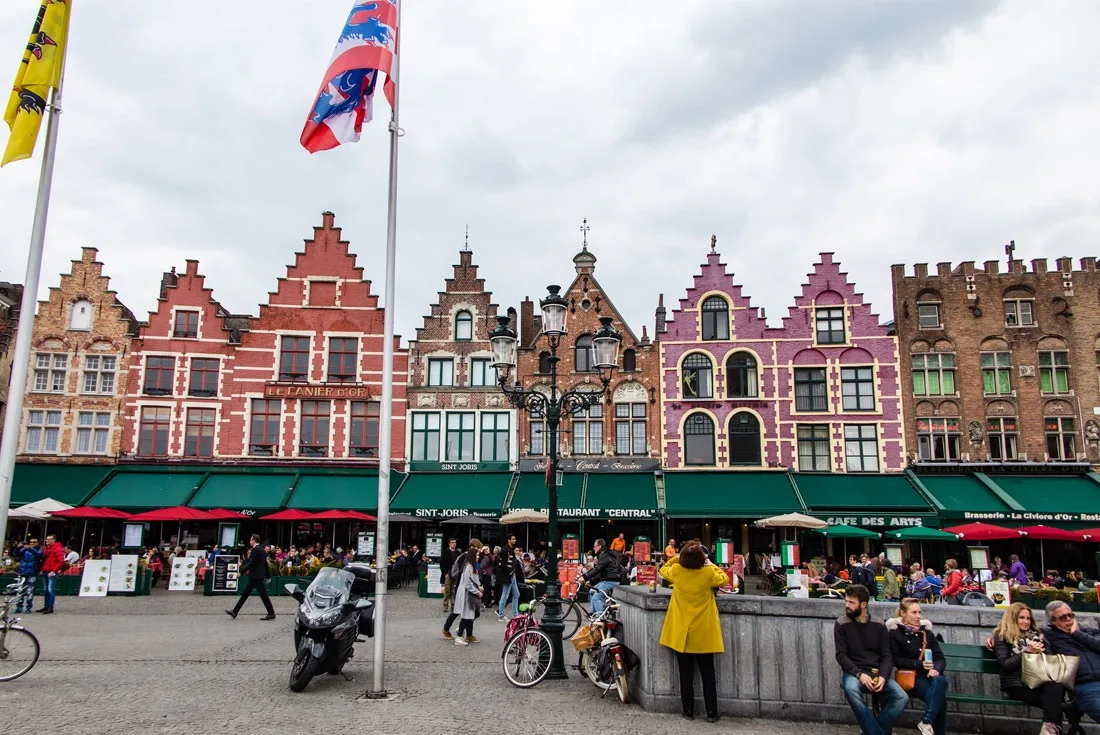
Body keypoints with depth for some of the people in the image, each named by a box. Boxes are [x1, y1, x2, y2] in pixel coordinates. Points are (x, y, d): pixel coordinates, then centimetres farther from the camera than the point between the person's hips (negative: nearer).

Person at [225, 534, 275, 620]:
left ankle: (271, 613, -3)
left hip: (256, 576, -10)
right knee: (245, 594, 13)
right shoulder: (262, 549, 14)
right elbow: (265, 563, 18)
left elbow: (251, 563, -21)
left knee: (263, 595, -6)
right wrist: (268, 575, 23)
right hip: (256, 576, 10)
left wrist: (241, 572, -13)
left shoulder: (255, 549, -15)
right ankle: (234, 612, 18)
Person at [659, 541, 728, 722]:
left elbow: (663, 569, 13)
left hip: (681, 631, 1)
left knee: (686, 674, 10)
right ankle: (711, 712, 11)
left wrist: (676, 558, 13)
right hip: (703, 632, -1)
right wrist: (711, 565, 11)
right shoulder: (709, 573, -15)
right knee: (707, 673, 8)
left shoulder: (676, 571, -10)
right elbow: (724, 579, 6)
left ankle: (688, 711, 16)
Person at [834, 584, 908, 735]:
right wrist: (859, 674, -20)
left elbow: (886, 656, 4)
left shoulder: (879, 625, 6)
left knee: (902, 697, -23)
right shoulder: (841, 624, -1)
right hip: (854, 672, -3)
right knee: (851, 689, -37)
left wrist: (883, 677, -15)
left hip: (877, 672, 3)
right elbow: (841, 655, -5)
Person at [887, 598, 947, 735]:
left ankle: (927, 722, -31)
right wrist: (919, 664, -16)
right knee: (939, 697, -31)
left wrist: (936, 669, -12)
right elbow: (896, 660, -4)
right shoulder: (895, 633, 5)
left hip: (930, 674, 4)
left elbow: (940, 658, 11)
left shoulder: (927, 632, 19)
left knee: (941, 681, -34)